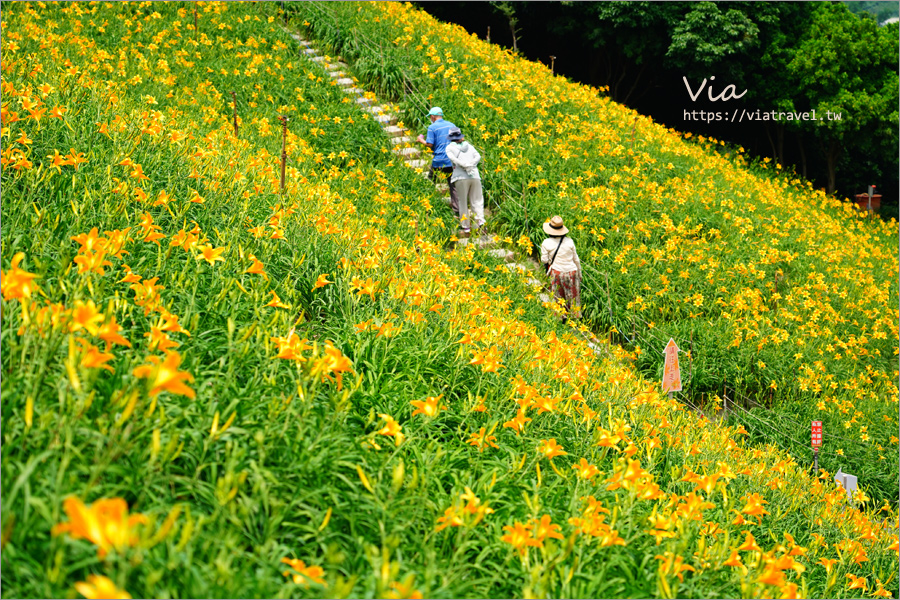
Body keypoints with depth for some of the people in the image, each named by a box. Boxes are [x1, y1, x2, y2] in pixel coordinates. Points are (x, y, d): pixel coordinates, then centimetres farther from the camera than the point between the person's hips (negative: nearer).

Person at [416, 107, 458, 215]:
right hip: (451, 161, 4)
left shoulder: (432, 127, -6)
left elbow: (430, 144, -11)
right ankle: (457, 209, 2)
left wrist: (421, 140, 6)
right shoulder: (451, 125, 8)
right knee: (452, 184, 7)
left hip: (438, 162, -4)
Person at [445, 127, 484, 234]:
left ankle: (466, 226, 4)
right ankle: (480, 220, -14)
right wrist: (471, 165, -3)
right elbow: (478, 157, 7)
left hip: (461, 177, -3)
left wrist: (465, 166, -10)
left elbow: (453, 158, -9)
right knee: (476, 201, 5)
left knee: (463, 203, 5)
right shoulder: (469, 146, 19)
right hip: (475, 176, 3)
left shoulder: (450, 147, 8)